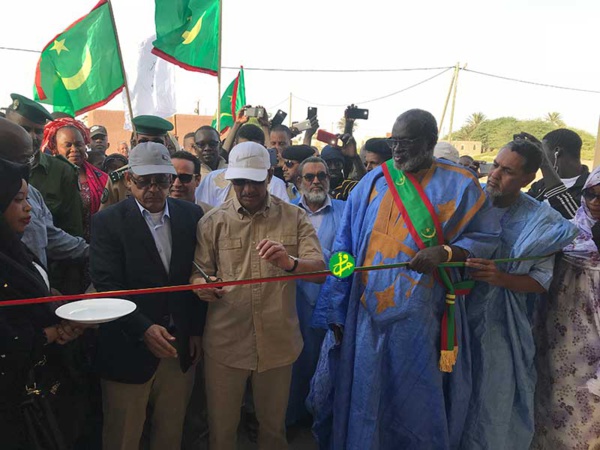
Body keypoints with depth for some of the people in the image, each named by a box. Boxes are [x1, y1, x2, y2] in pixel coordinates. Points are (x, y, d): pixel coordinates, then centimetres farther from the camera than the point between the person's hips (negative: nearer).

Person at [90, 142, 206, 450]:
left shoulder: (191, 215, 1)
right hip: (129, 350, -2)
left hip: (181, 347, 3)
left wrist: (196, 330, 4)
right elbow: (107, 286, -14)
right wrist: (143, 328, -25)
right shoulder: (107, 222, -8)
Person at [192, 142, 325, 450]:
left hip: (278, 341, 1)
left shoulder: (294, 217, 1)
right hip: (225, 341, 0)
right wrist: (201, 284, -20)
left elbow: (320, 268, -8)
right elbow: (199, 272, 4)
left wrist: (290, 262, -29)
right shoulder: (212, 222, 1)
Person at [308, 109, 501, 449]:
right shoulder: (373, 182, 4)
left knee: (416, 399, 12)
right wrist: (336, 312, 0)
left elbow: (485, 238, 4)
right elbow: (345, 248, 3)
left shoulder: (460, 186, -1)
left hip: (420, 318, -2)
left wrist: (444, 252, -17)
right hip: (366, 314, 2)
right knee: (361, 395, 14)